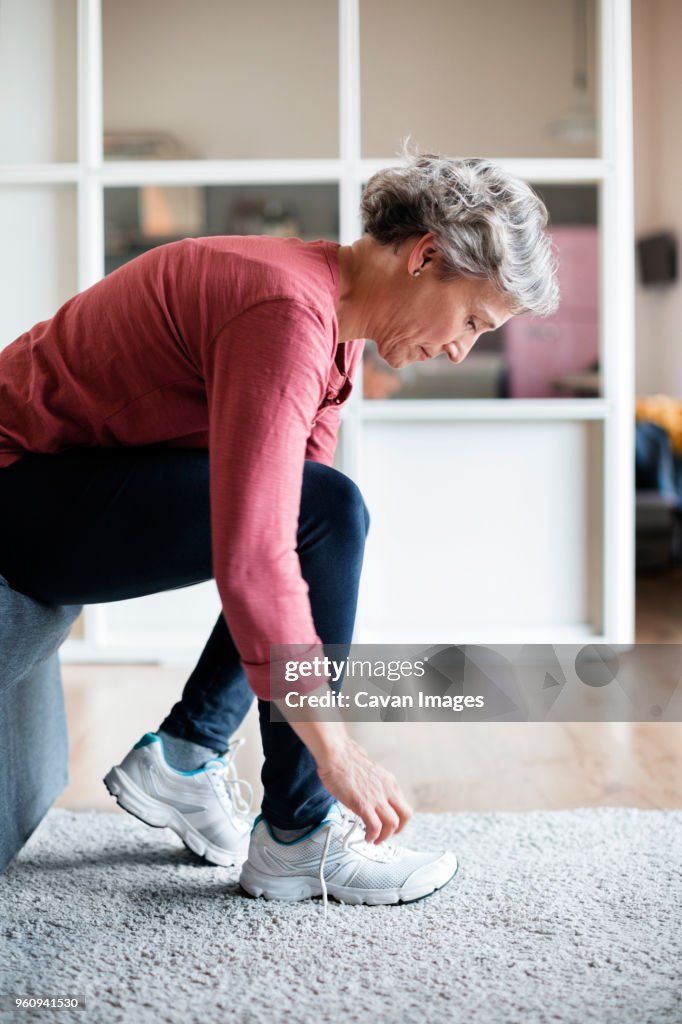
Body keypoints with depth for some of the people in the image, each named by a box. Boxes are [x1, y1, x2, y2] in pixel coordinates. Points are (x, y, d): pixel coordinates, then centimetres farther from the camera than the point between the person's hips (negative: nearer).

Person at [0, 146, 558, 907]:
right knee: (329, 515, -23)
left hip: (83, 469, 10)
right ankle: (299, 837, -12)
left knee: (326, 519, 15)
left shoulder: (335, 311, 5)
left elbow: (286, 514, 8)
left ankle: (183, 756, 9)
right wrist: (336, 751, -27)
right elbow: (249, 559, -34)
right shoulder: (288, 311, -26)